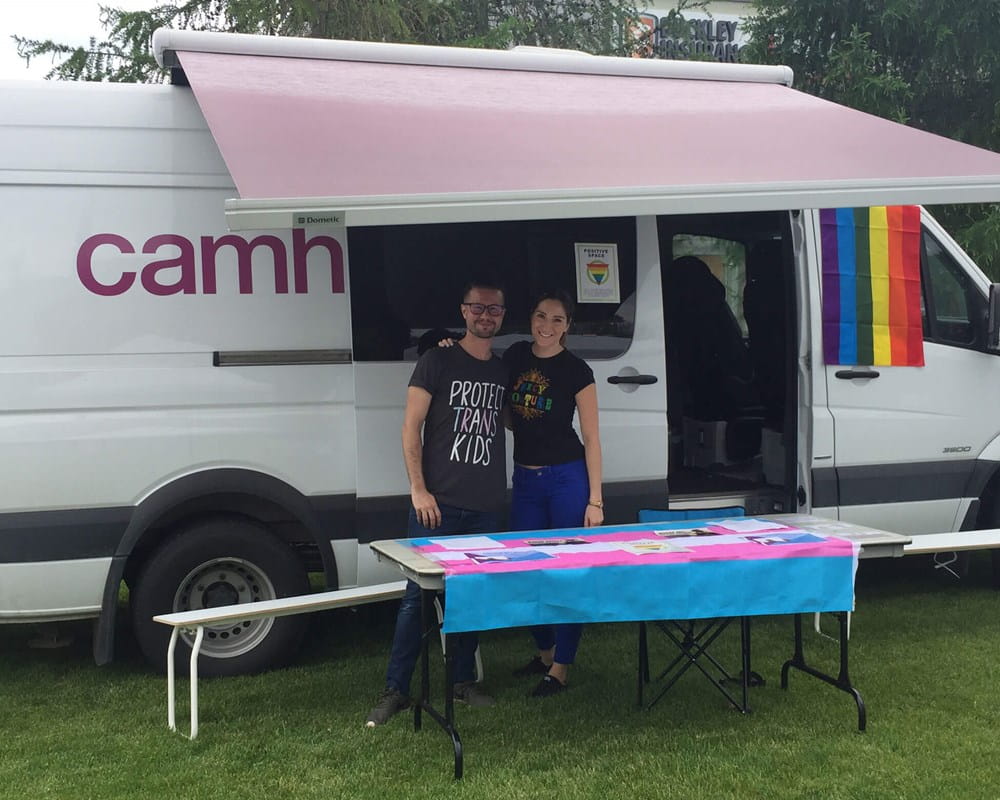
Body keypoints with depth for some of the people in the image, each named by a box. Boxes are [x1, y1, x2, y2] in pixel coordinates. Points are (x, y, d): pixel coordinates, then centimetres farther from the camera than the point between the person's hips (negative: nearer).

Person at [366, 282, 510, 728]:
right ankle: (395, 690, 5)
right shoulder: (438, 361, -1)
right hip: (438, 505, -4)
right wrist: (419, 490, -13)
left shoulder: (504, 372, 13)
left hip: (487, 507, 5)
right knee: (418, 596, -3)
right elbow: (411, 429, -5)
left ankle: (464, 680, 24)